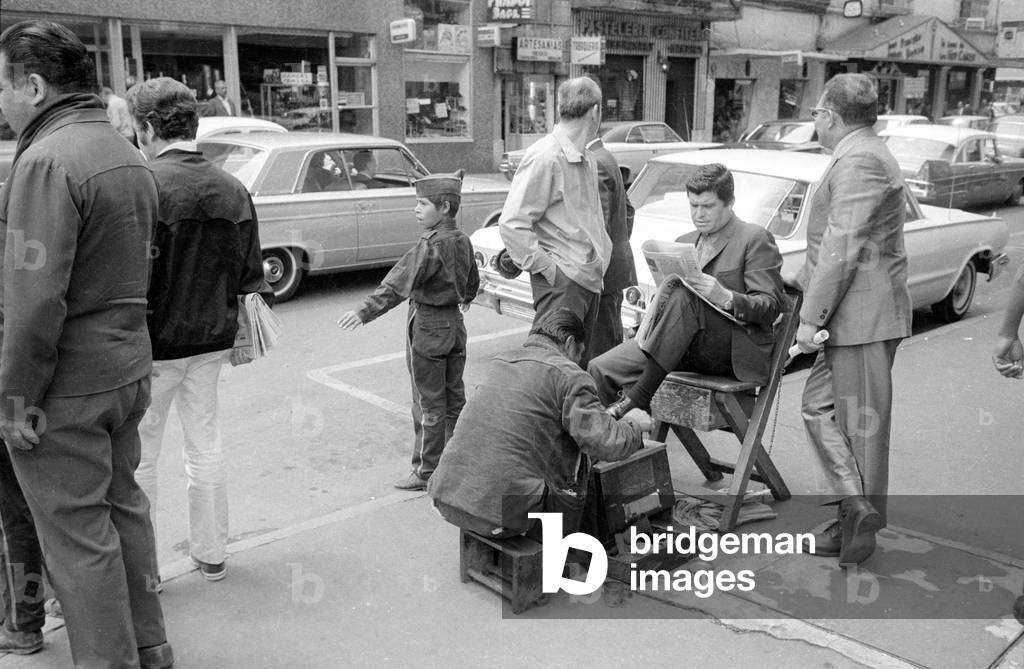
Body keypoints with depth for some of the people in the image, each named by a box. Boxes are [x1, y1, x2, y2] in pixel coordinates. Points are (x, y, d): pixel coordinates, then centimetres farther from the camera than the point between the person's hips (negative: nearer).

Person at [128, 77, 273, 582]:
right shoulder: (233, 189, 3)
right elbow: (249, 273, 8)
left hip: (155, 342, -6)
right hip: (211, 338, 6)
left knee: (139, 455, 9)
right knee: (205, 443, 17)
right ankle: (211, 554, 29)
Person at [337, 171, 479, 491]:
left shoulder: (431, 245, -20)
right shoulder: (462, 240, 5)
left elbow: (398, 284, -27)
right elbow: (472, 281, 21)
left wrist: (364, 312, -29)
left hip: (427, 325, -8)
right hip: (454, 324, 8)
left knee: (429, 404, 1)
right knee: (454, 398, 15)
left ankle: (427, 471, 11)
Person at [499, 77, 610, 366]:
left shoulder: (587, 161, 18)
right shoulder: (545, 157, -14)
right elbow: (511, 224, -18)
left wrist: (599, 262, 16)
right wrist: (546, 267, -16)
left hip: (589, 278, 9)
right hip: (561, 281, -9)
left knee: (580, 363, 14)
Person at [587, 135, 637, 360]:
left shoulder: (596, 165, -18)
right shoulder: (606, 158, 15)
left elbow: (598, 225, -23)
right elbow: (628, 209, 23)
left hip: (604, 269, -11)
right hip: (617, 261, 11)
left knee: (600, 345, -7)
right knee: (612, 341, 18)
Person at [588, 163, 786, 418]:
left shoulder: (755, 239, 2)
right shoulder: (685, 242, 23)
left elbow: (770, 306, -6)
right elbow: (666, 293, 21)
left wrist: (726, 298, -26)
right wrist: (654, 311, -4)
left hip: (736, 349, -6)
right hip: (690, 349, 6)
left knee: (683, 296, -35)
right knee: (600, 368, -15)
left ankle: (638, 397, -31)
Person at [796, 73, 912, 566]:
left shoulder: (859, 161, -15)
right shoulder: (863, 156, 19)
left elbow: (842, 248, -21)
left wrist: (812, 316, -19)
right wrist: (800, 283, 22)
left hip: (864, 315, -10)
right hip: (854, 317, 10)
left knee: (861, 420, -1)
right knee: (819, 406, 12)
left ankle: (863, 524, 10)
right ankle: (856, 509, 19)